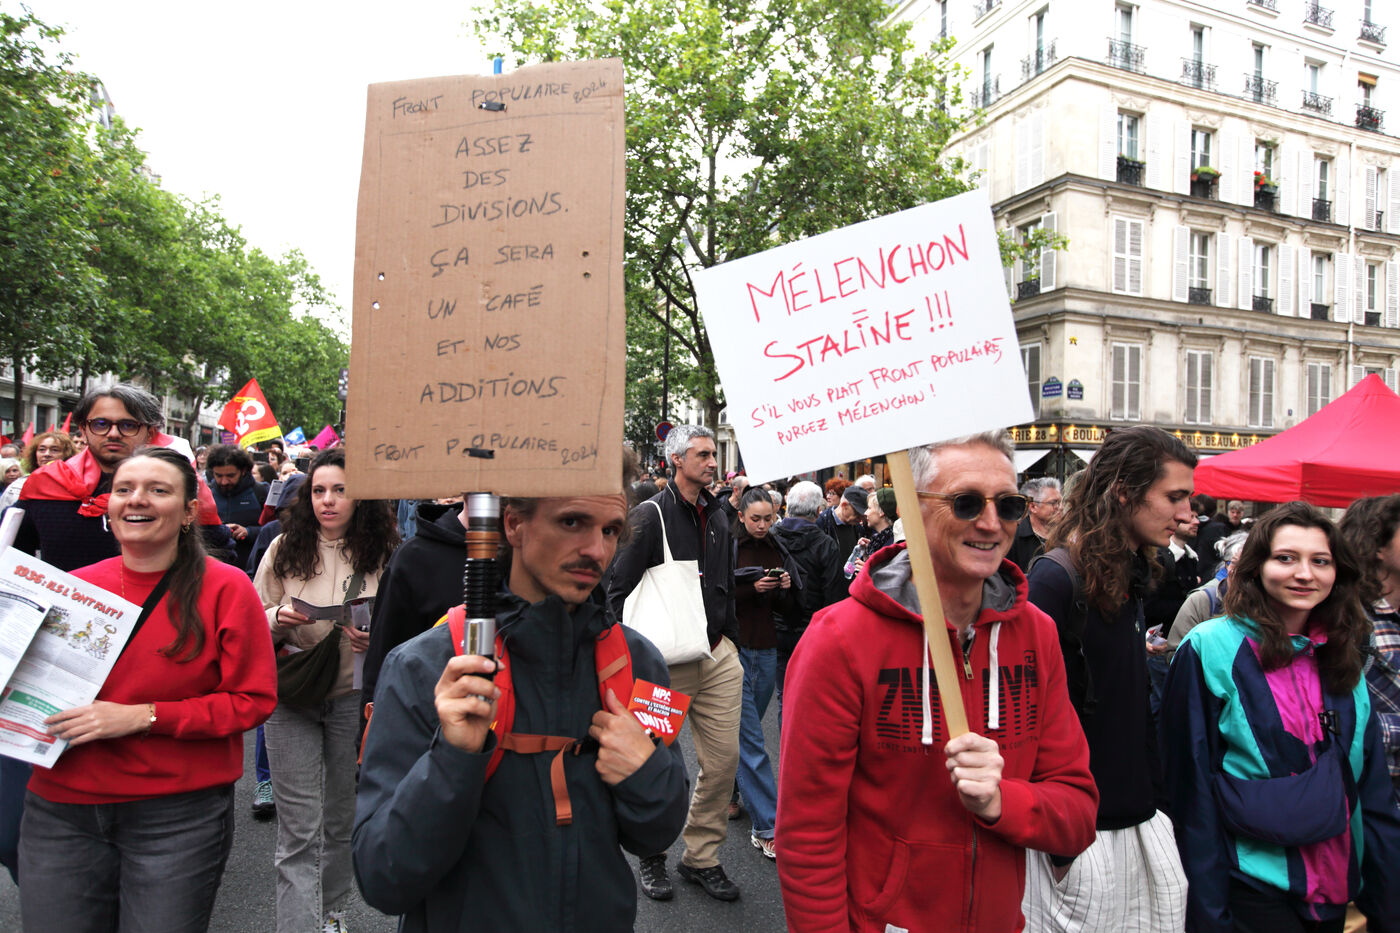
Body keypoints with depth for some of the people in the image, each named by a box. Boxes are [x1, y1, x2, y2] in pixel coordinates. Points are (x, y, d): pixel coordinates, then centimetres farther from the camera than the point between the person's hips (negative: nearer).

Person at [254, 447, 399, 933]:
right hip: (291, 696, -1)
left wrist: (377, 640, -16)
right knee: (300, 830, 0)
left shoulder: (382, 553, -4)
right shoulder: (285, 548, -2)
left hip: (354, 697, 1)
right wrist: (279, 619, -15)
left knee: (342, 819, 17)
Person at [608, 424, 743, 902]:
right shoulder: (650, 514, -8)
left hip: (717, 654, 6)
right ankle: (652, 856, 28)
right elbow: (619, 591, -9)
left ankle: (701, 857, 24)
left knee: (724, 757, 7)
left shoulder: (717, 515, 13)